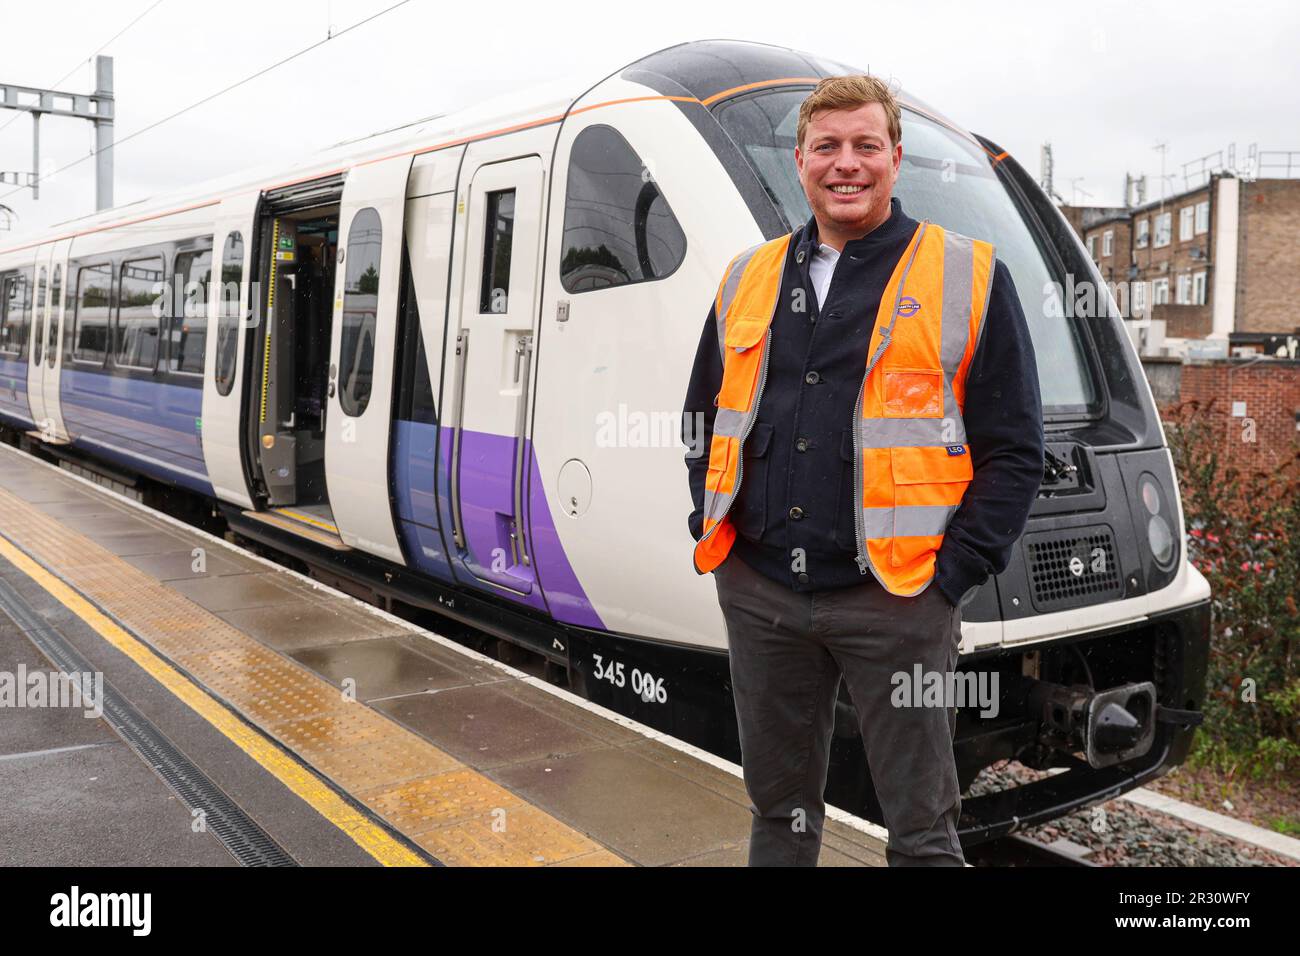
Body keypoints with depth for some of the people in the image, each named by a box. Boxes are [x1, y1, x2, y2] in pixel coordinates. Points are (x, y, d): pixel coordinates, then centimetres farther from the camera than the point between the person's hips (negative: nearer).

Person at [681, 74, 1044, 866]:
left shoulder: (968, 278, -2)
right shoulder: (749, 280, 10)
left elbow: (1014, 450, -3)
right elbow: (703, 417, 19)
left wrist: (953, 576, -10)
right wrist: (714, 530, 7)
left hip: (895, 600, -3)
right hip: (758, 593, 4)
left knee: (922, 828, 6)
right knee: (779, 807, 18)